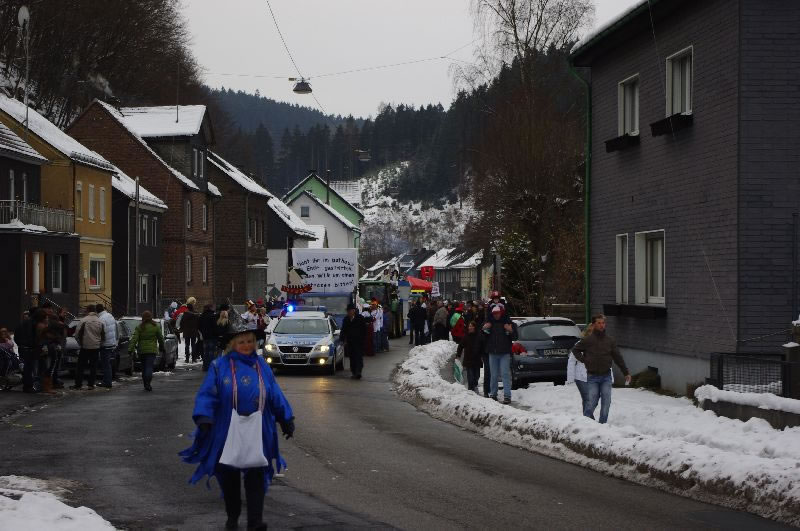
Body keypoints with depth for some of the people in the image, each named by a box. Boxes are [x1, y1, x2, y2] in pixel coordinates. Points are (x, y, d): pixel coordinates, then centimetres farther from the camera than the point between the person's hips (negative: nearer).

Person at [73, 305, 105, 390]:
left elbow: (77, 334, -8)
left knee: (80, 366, 5)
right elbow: (103, 336, 7)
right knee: (93, 366, 8)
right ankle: (91, 384, 5)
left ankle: (78, 384, 5)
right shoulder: (100, 322, 2)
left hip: (85, 347, -3)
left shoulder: (84, 320, -9)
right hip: (96, 347, 3)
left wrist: (80, 343, 7)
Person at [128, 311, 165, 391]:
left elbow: (134, 339, -10)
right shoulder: (155, 326, 0)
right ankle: (147, 383, -24)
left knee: (144, 367, 14)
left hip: (142, 350, 1)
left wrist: (131, 348, -11)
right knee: (149, 366, -6)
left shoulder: (139, 327, -3)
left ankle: (145, 384, 20)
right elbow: (161, 338, 7)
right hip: (152, 350, -1)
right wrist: (161, 347, 21)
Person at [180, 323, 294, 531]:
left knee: (256, 476, -3)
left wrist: (287, 420, 11)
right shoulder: (220, 366, -1)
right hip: (228, 433, -1)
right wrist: (204, 418, -19)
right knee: (229, 475, 9)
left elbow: (276, 395, 12)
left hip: (257, 433, 1)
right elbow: (207, 395, -6)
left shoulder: (262, 366, 8)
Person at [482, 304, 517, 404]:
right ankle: (493, 395, 18)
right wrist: (484, 329, -5)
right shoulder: (489, 323, 9)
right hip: (492, 353, 3)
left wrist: (511, 331, -20)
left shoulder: (508, 323, 0)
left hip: (505, 354, -3)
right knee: (493, 375, 9)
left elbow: (515, 338, 0)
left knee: (505, 374, -8)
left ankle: (507, 396, -10)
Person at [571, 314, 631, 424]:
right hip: (592, 377, -2)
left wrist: (626, 372, 9)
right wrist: (583, 360, 1)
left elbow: (618, 357, 9)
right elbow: (575, 349, 14)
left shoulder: (610, 340, 5)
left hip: (606, 377, 2)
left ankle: (602, 424, 7)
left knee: (606, 403, -2)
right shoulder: (587, 340, -2)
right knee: (591, 403, -5)